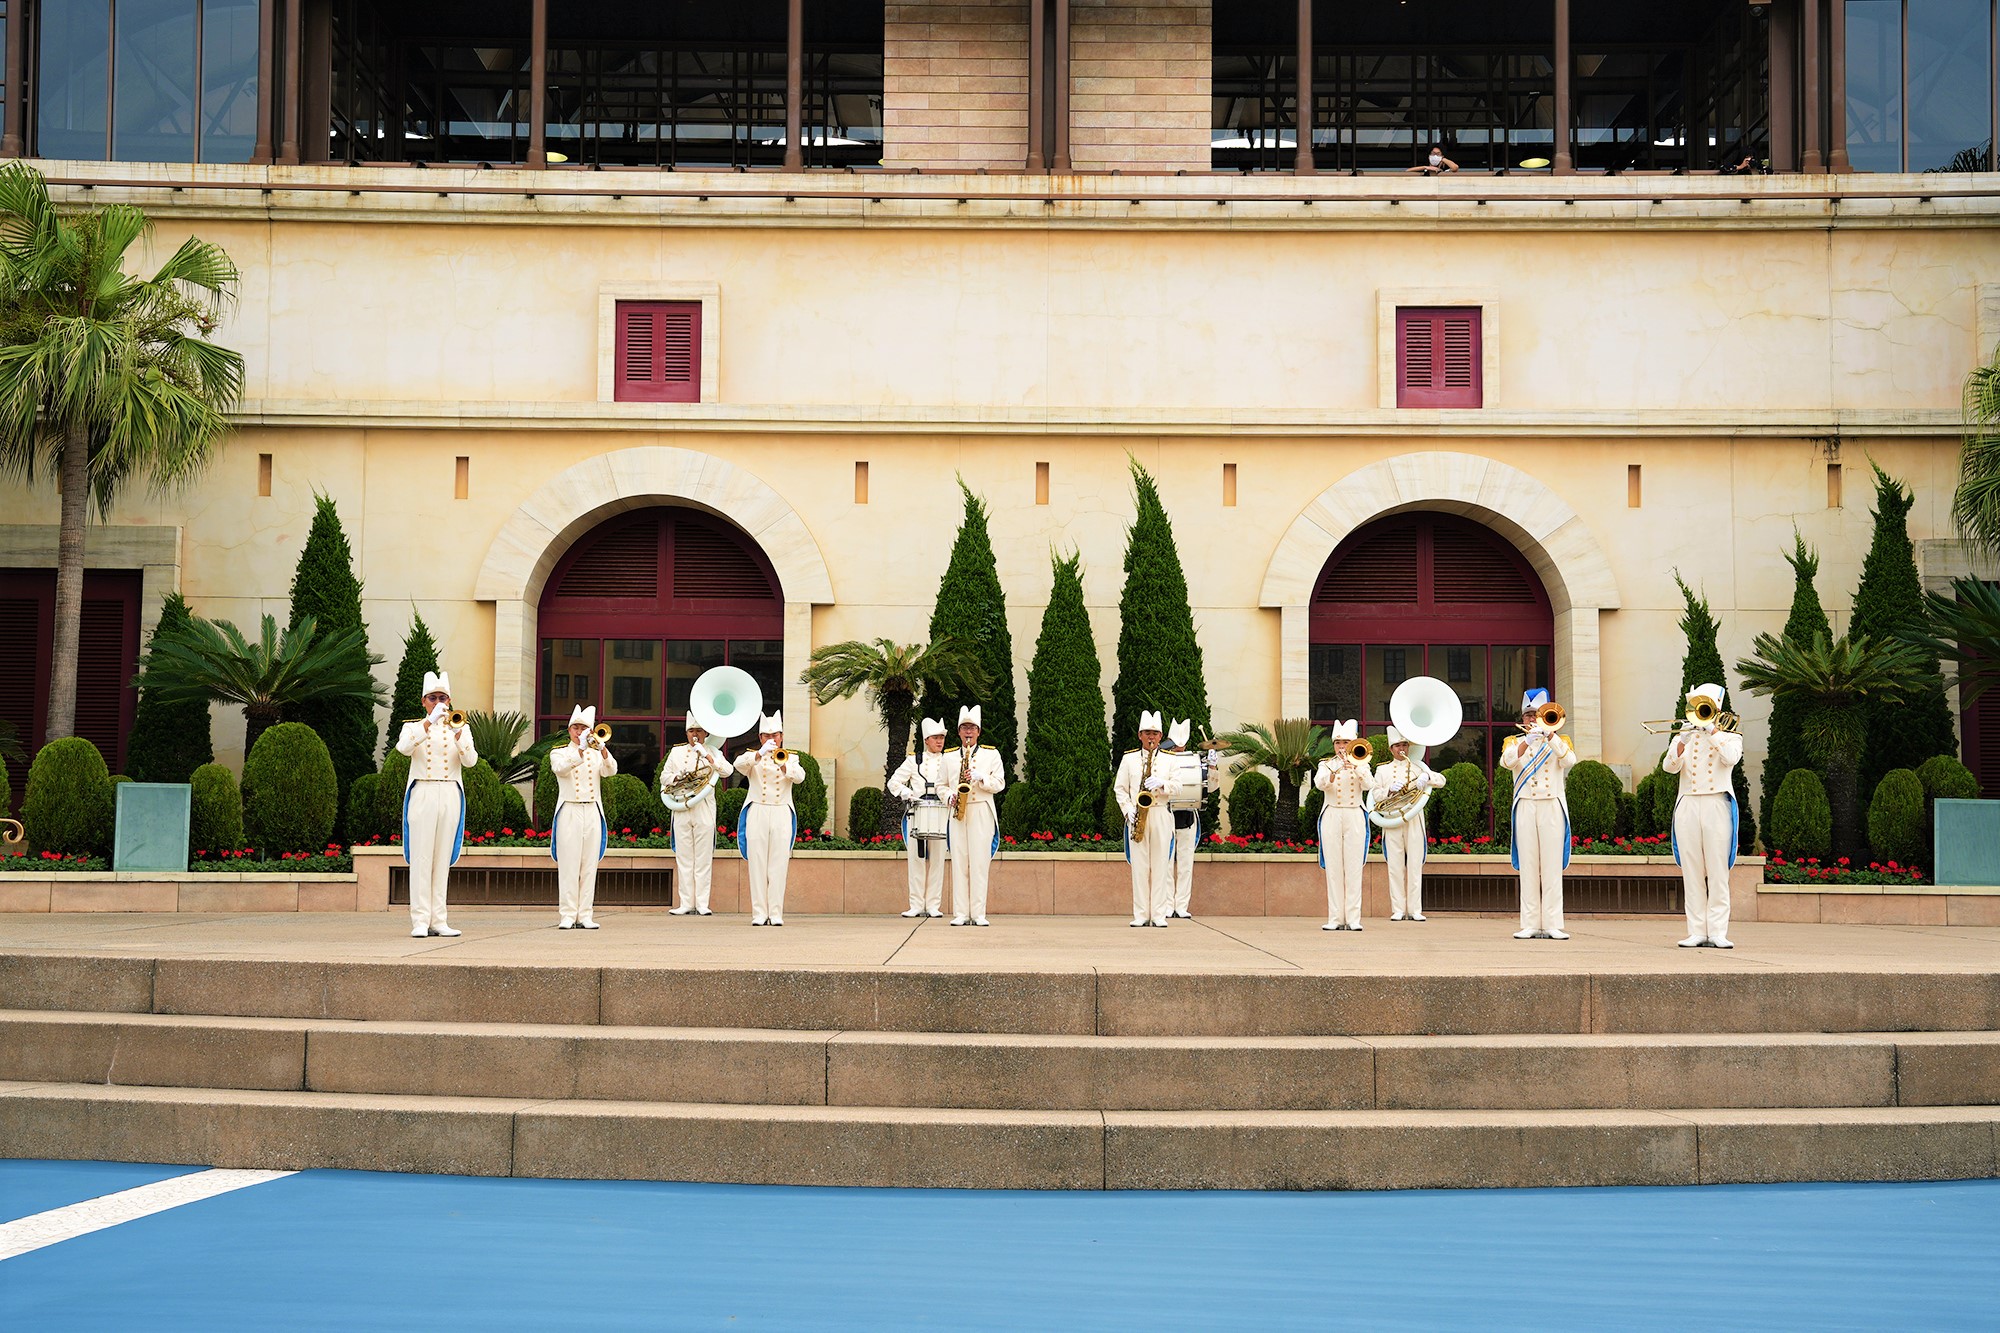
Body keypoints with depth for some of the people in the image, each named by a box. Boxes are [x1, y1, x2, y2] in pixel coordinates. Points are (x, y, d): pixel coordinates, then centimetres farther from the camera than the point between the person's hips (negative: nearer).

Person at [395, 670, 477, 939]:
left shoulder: (460, 728, 12)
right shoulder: (413, 727, 8)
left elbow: (470, 761, -5)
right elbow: (403, 748, -15)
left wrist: (458, 736, -23)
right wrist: (430, 721, -26)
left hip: (450, 795, 2)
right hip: (422, 794, -2)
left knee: (443, 858, 2)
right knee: (421, 857, -7)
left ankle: (438, 920, 4)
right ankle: (420, 921, -8)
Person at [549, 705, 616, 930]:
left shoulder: (596, 754, 14)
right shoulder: (559, 753, 9)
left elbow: (610, 770, -6)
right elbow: (560, 768, -15)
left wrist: (602, 748, -23)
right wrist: (581, 749, -27)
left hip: (593, 813, 3)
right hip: (569, 813, -2)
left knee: (589, 866, 1)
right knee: (568, 866, -6)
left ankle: (584, 915, 2)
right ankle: (567, 915, -6)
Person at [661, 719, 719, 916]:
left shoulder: (711, 752, 9)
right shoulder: (676, 752, 16)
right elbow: (664, 776, 13)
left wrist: (706, 755, -17)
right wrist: (677, 777, -7)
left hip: (704, 810, -2)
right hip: (681, 810, 2)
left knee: (703, 858, -3)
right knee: (684, 857, 1)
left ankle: (702, 904, -2)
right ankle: (686, 904, 4)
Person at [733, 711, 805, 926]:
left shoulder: (790, 758, 14)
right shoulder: (753, 757, 11)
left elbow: (799, 777, -7)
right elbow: (739, 765, -13)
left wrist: (782, 764, -25)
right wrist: (761, 754, -28)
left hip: (782, 814, 0)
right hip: (757, 814, 0)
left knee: (778, 866, -4)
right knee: (757, 865, -4)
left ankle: (776, 913, -4)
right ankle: (759, 913, -4)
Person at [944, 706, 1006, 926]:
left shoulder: (991, 754, 9)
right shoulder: (949, 756, 15)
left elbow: (1000, 784, 4)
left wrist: (980, 777, -13)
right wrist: (949, 796, -4)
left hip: (982, 812, -2)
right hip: (957, 813, 2)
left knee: (979, 863, -7)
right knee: (959, 862, -2)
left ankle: (978, 914, -5)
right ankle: (960, 914, -1)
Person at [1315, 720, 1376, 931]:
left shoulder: (1361, 764, 10)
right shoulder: (1326, 764, 9)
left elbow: (1369, 785, -8)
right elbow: (1320, 784, -12)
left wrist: (1355, 766, -19)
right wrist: (1338, 768, -25)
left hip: (1354, 817, 0)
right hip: (1332, 817, 0)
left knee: (1353, 868, -4)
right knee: (1333, 869, -2)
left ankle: (1353, 918, -4)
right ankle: (1335, 918, -1)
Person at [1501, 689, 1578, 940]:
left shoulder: (1558, 741, 15)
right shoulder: (1515, 742, 15)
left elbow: (1569, 761, -7)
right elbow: (1506, 762, -7)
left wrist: (1549, 734, -14)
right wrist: (1528, 740, -18)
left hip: (1552, 808, 0)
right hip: (1525, 807, 1)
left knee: (1552, 867, -5)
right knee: (1528, 867, -2)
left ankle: (1552, 924, -6)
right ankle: (1530, 924, -2)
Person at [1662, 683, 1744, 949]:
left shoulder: (1730, 737, 12)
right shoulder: (1684, 738, 17)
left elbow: (1731, 758, -12)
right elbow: (1669, 766, 0)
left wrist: (1711, 729, -9)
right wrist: (1683, 739, -12)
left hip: (1717, 806, -2)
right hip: (1687, 806, 3)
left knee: (1718, 872, -7)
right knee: (1691, 872, 0)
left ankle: (1717, 932, -7)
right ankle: (1696, 931, 1)